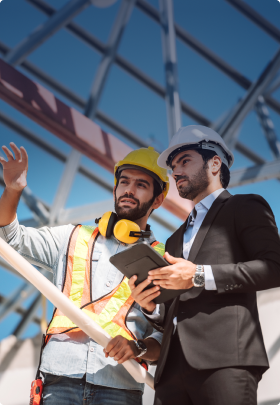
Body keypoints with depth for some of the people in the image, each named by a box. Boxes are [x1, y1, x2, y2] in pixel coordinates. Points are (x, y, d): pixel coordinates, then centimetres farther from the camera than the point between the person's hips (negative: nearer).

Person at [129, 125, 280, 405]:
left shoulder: (245, 208, 11)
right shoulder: (175, 240, 32)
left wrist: (200, 276, -12)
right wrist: (151, 307, 8)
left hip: (224, 359, -6)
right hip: (173, 365, 6)